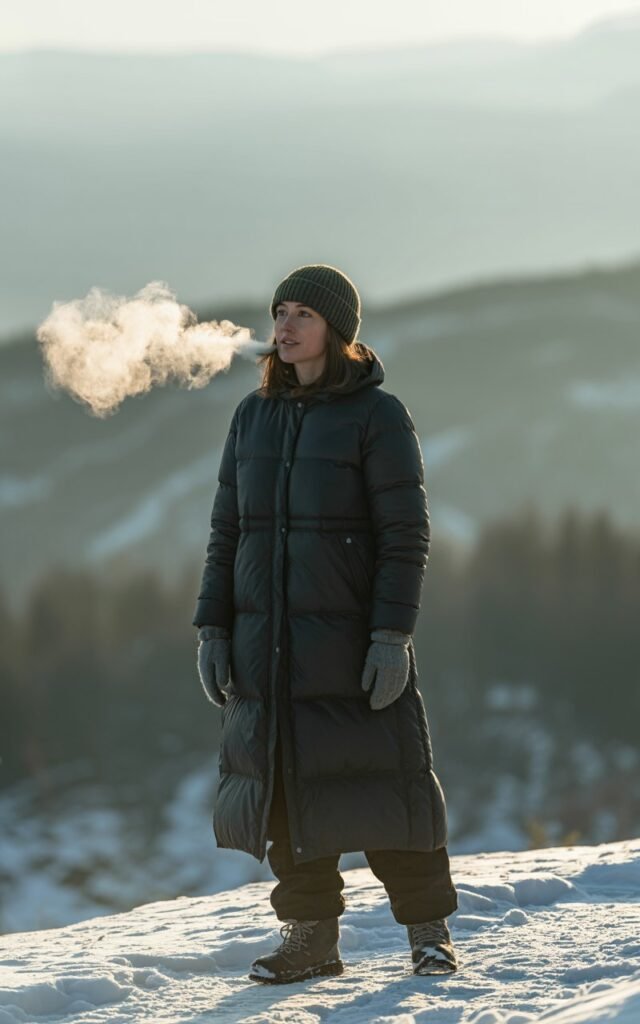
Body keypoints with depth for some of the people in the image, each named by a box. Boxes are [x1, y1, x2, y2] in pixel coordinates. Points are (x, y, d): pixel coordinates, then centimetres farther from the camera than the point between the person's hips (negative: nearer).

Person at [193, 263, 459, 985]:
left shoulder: (377, 416, -5)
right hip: (266, 640, 5)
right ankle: (310, 937, 13)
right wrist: (213, 629, 6)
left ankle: (429, 932, 8)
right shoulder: (254, 416, 10)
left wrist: (392, 636, -14)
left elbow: (406, 535, -8)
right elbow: (227, 531, 12)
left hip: (350, 637, -5)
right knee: (282, 784, 4)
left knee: (379, 780, -4)